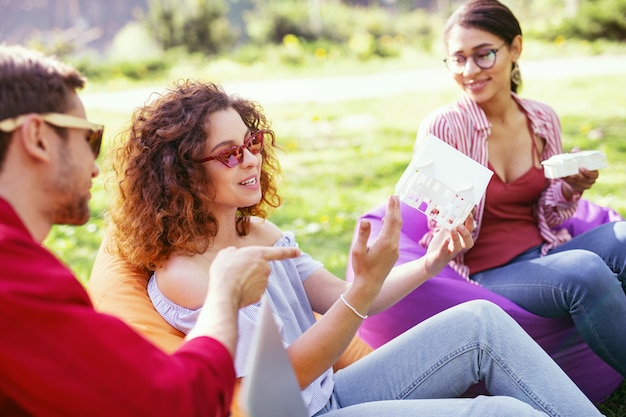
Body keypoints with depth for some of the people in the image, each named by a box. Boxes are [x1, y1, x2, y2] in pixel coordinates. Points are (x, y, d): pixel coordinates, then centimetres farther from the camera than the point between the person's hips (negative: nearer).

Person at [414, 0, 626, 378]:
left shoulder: (543, 120, 3)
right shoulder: (443, 128, -12)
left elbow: (548, 219, 12)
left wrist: (571, 190, -8)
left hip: (544, 256, 5)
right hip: (486, 274, -5)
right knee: (585, 271, -31)